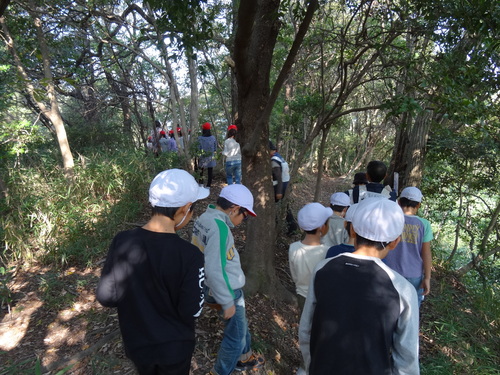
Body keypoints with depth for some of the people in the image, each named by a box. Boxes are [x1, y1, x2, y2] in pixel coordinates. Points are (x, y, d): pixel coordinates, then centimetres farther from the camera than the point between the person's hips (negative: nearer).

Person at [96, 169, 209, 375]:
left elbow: (106, 297, -10)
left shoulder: (122, 241, -20)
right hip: (174, 346, -3)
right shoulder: (190, 255, -29)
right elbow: (191, 312, -20)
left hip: (137, 343, 3)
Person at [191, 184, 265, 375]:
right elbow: (214, 270, -29)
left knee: (241, 326, 29)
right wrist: (227, 302, -18)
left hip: (216, 287, 9)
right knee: (235, 336, 14)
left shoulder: (205, 218, 0)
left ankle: (244, 358, 51)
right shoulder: (219, 227, -30)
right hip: (227, 291, -9)